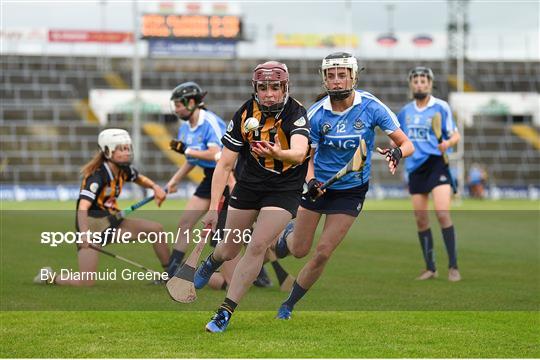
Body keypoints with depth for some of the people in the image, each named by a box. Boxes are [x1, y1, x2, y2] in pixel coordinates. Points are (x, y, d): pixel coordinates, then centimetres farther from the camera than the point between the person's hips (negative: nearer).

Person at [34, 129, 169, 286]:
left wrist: (155, 187, 0)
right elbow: (83, 208, -38)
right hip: (91, 227, -8)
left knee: (156, 229, 0)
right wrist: (84, 235, -55)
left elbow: (140, 179, 23)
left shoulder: (124, 170, -2)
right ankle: (49, 277, 10)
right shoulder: (97, 177, -25)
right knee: (86, 283, -18)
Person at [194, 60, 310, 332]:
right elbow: (225, 164, -12)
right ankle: (211, 262, 49)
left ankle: (225, 312, -7)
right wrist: (213, 207, -20)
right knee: (229, 251, 10)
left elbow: (299, 153, -40)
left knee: (257, 246, -17)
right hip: (249, 184, 2)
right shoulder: (244, 115, -15)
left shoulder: (296, 113, -21)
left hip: (285, 188, -2)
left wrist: (278, 153, -62)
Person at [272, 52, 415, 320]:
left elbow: (407, 144, -13)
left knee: (323, 253, -7)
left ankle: (289, 304, 13)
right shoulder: (316, 114, -12)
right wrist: (310, 181, -25)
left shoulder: (371, 107, -15)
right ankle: (288, 234, 44)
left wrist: (397, 153, -36)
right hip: (318, 185, 1)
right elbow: (307, 156, -4)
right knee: (299, 251, 6)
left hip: (351, 191, -1)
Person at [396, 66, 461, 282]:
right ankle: (430, 268, 15)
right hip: (415, 167, 5)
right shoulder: (405, 112, 13)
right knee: (421, 219, 4)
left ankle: (453, 266, -13)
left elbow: (455, 135, -1)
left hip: (436, 164, -5)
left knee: (442, 214, -18)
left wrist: (448, 143, -21)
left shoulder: (440, 107, -1)